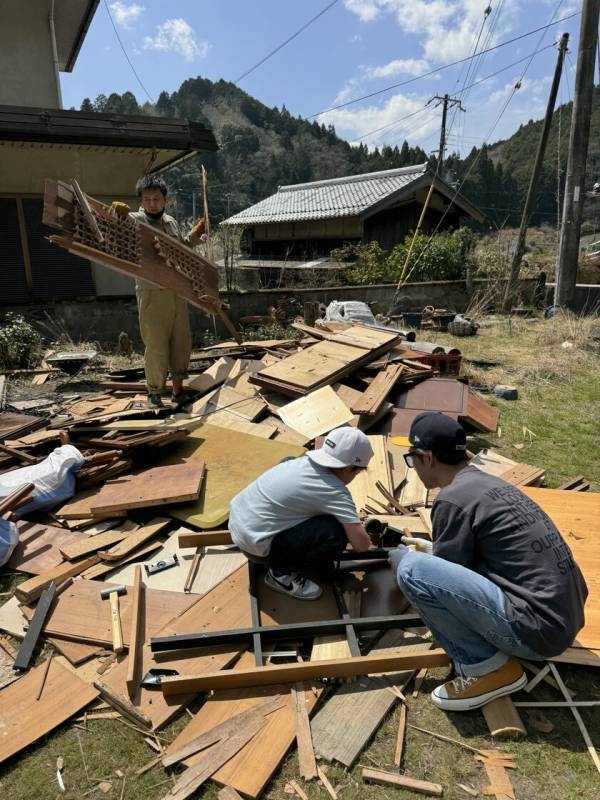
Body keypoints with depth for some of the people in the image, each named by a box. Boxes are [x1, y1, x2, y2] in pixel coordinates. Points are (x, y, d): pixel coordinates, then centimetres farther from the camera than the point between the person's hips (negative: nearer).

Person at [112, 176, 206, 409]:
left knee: (181, 341, 12)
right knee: (156, 346, -3)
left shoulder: (171, 222, 14)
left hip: (177, 292, 6)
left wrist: (197, 232, 19)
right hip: (152, 295, -6)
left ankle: (178, 389, 26)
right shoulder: (135, 220, -7)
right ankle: (154, 392, 14)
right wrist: (118, 211, -47)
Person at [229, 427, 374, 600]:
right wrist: (360, 529, 8)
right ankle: (283, 572, 4)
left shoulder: (304, 461, 5)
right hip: (255, 543, -9)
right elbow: (361, 544, -16)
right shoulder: (334, 491, -17)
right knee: (335, 532, -16)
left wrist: (352, 521, 30)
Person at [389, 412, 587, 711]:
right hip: (562, 617, 10)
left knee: (411, 569, -18)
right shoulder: (488, 482, 12)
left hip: (536, 628, -9)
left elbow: (444, 573, -3)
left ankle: (487, 667, -3)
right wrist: (424, 547, 41)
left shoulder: (453, 499, -15)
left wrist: (402, 556, 15)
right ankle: (495, 653, 14)